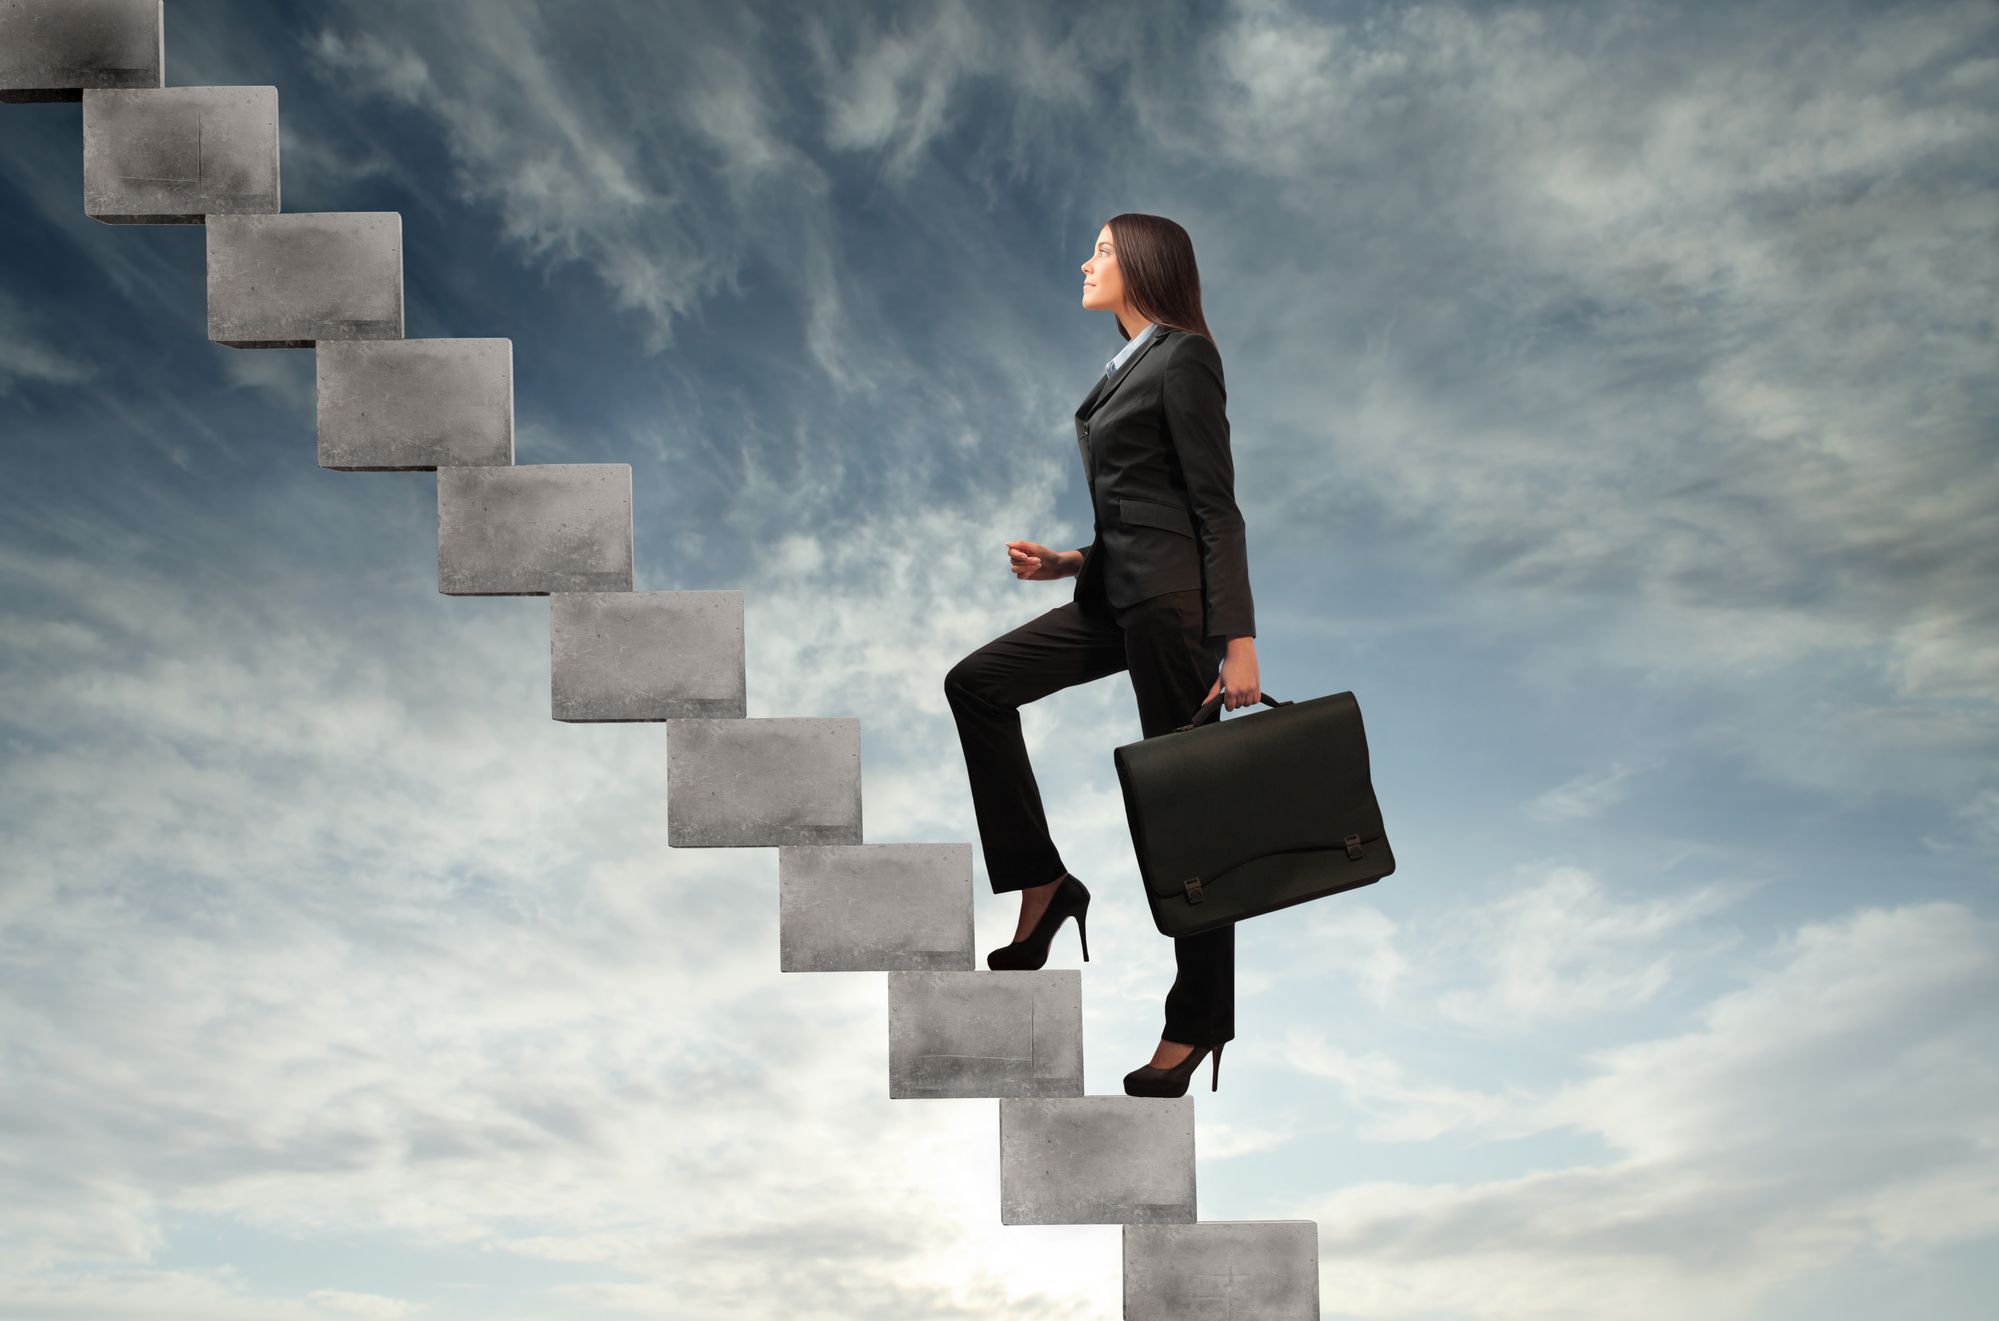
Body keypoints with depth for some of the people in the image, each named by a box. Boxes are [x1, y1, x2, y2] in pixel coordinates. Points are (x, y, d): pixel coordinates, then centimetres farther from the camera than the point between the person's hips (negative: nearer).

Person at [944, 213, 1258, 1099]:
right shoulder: (1130, 367, 20)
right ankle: (1042, 884, 7)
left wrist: (1238, 642, -19)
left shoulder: (1183, 359, -8)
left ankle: (1199, 1023, 7)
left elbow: (1216, 510, -14)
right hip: (1118, 596, 10)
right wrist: (1067, 563, 11)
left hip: (1174, 597, -10)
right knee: (977, 683, 3)